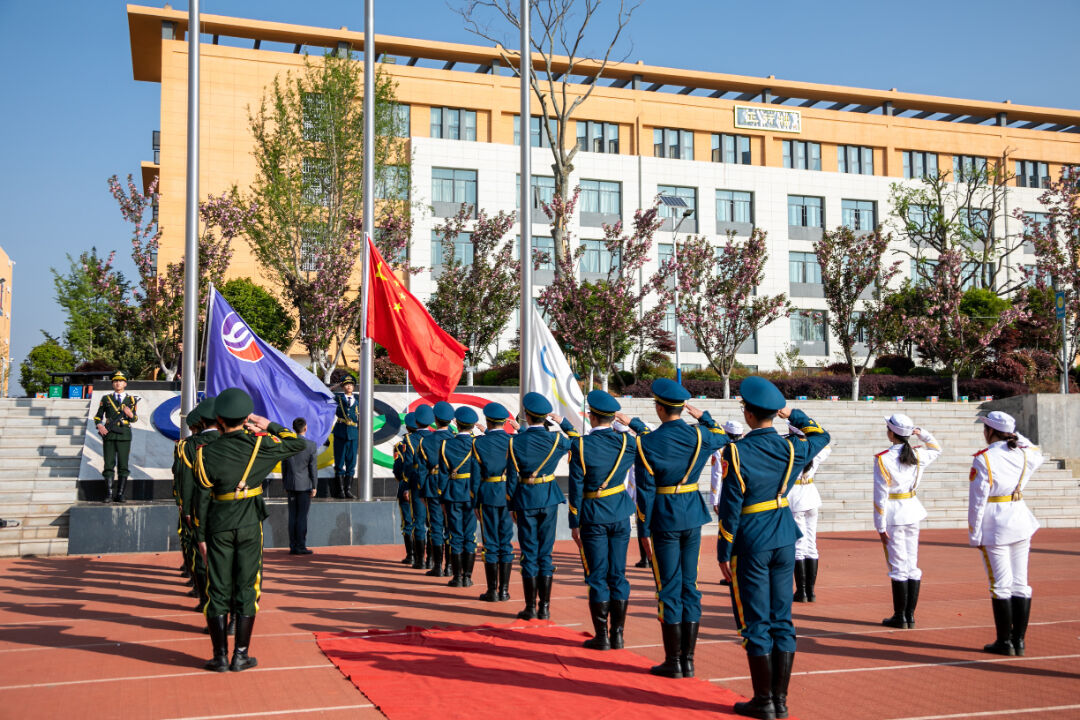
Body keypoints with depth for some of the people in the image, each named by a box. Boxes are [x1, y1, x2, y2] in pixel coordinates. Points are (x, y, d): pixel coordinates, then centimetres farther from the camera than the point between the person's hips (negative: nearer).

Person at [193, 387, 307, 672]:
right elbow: (299, 444, 6)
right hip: (249, 526, 0)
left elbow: (202, 497, -4)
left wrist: (201, 535, 3)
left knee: (218, 589, 7)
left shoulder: (206, 453, -6)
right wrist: (269, 426, 5)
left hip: (218, 527, 0)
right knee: (246, 587, 7)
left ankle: (220, 656, 11)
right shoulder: (259, 445, -7)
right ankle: (240, 656, 10)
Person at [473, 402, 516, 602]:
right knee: (506, 543, 8)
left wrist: (475, 503, 4)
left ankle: (492, 591, 6)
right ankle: (504, 589, 10)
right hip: (508, 495, 2)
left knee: (490, 543, 3)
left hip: (487, 496, -2)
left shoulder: (478, 443, -6)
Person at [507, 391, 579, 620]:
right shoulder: (555, 439, -5)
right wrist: (563, 422, 14)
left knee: (529, 554, 5)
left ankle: (530, 607, 7)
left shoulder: (516, 441, -9)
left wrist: (512, 506, 4)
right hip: (549, 500, 2)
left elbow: (512, 477, -5)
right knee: (545, 553, 8)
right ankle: (544, 607, 11)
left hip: (525, 500, -1)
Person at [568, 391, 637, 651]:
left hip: (593, 517, -3)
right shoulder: (626, 441, -3)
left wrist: (574, 524, -3)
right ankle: (617, 634, 13)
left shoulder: (580, 445, -12)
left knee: (597, 577, 3)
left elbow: (576, 487, -10)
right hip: (620, 515, 3)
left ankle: (601, 636, 7)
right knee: (618, 575, 9)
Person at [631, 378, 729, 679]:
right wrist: (703, 416, 28)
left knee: (669, 588, 3)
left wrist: (646, 530, -4)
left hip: (664, 520, -4)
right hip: (693, 517, 4)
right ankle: (688, 660, 14)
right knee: (690, 585, 10)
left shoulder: (646, 443, -13)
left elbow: (645, 491, -11)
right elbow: (722, 437, 22)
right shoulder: (699, 435, -2)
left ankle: (673, 661, 8)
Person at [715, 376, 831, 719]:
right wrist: (793, 415, 25)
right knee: (782, 620, 10)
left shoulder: (737, 453, -15)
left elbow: (730, 508, -13)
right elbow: (821, 435, 21)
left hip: (751, 546, -5)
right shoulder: (791, 448, -2)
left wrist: (724, 553, -6)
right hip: (784, 541, 5)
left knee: (756, 623, 3)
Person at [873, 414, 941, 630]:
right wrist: (922, 433, 14)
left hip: (893, 515, -5)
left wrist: (881, 526, -9)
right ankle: (910, 615, 16)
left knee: (898, 567, 0)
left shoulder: (882, 459, -14)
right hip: (913, 511, 5)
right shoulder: (918, 455, 1)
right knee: (912, 565, 10)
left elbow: (881, 496, -14)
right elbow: (936, 449, 26)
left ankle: (900, 617, 7)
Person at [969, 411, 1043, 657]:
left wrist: (974, 535, -6)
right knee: (1020, 584, 9)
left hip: (994, 527, -6)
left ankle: (1005, 642, 5)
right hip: (1021, 524, 6)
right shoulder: (1024, 454, 4)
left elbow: (977, 501, -12)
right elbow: (1038, 455, 32)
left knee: (1001, 585, 0)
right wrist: (1015, 436, 25)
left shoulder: (983, 459, -12)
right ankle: (1019, 641, 14)